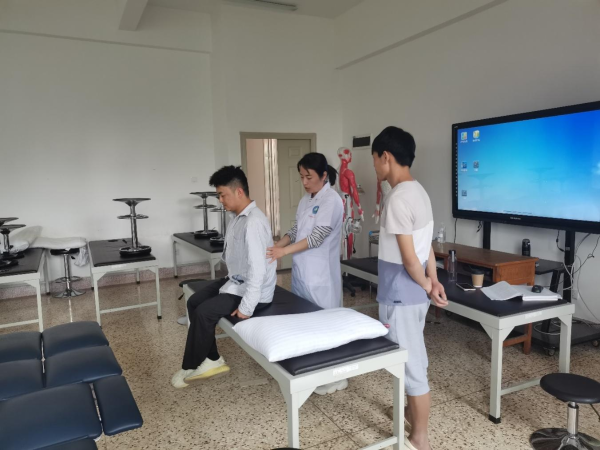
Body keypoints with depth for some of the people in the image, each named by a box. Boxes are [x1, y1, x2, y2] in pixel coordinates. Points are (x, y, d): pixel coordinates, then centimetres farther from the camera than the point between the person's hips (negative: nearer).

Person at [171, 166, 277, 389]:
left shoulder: (254, 222, -27)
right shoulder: (238, 217, 4)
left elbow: (258, 269, -30)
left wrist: (246, 307, -27)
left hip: (254, 288, -10)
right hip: (236, 280, 10)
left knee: (204, 312, -16)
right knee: (194, 302, 4)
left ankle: (191, 368, 7)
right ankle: (212, 360, 11)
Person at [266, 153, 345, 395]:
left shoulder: (332, 200, -14)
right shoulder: (305, 200, 12)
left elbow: (317, 237, -20)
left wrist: (284, 251, -26)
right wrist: (275, 246, -2)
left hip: (321, 276, -8)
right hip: (301, 272, 8)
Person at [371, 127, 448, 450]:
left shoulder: (397, 198, -23)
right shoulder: (418, 191, 9)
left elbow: (409, 257, -21)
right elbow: (426, 245, 11)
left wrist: (428, 287, -6)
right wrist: (434, 281, 5)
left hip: (401, 294, -10)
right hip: (413, 293, 10)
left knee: (410, 363, 3)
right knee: (413, 358, 23)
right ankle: (412, 413, 42)